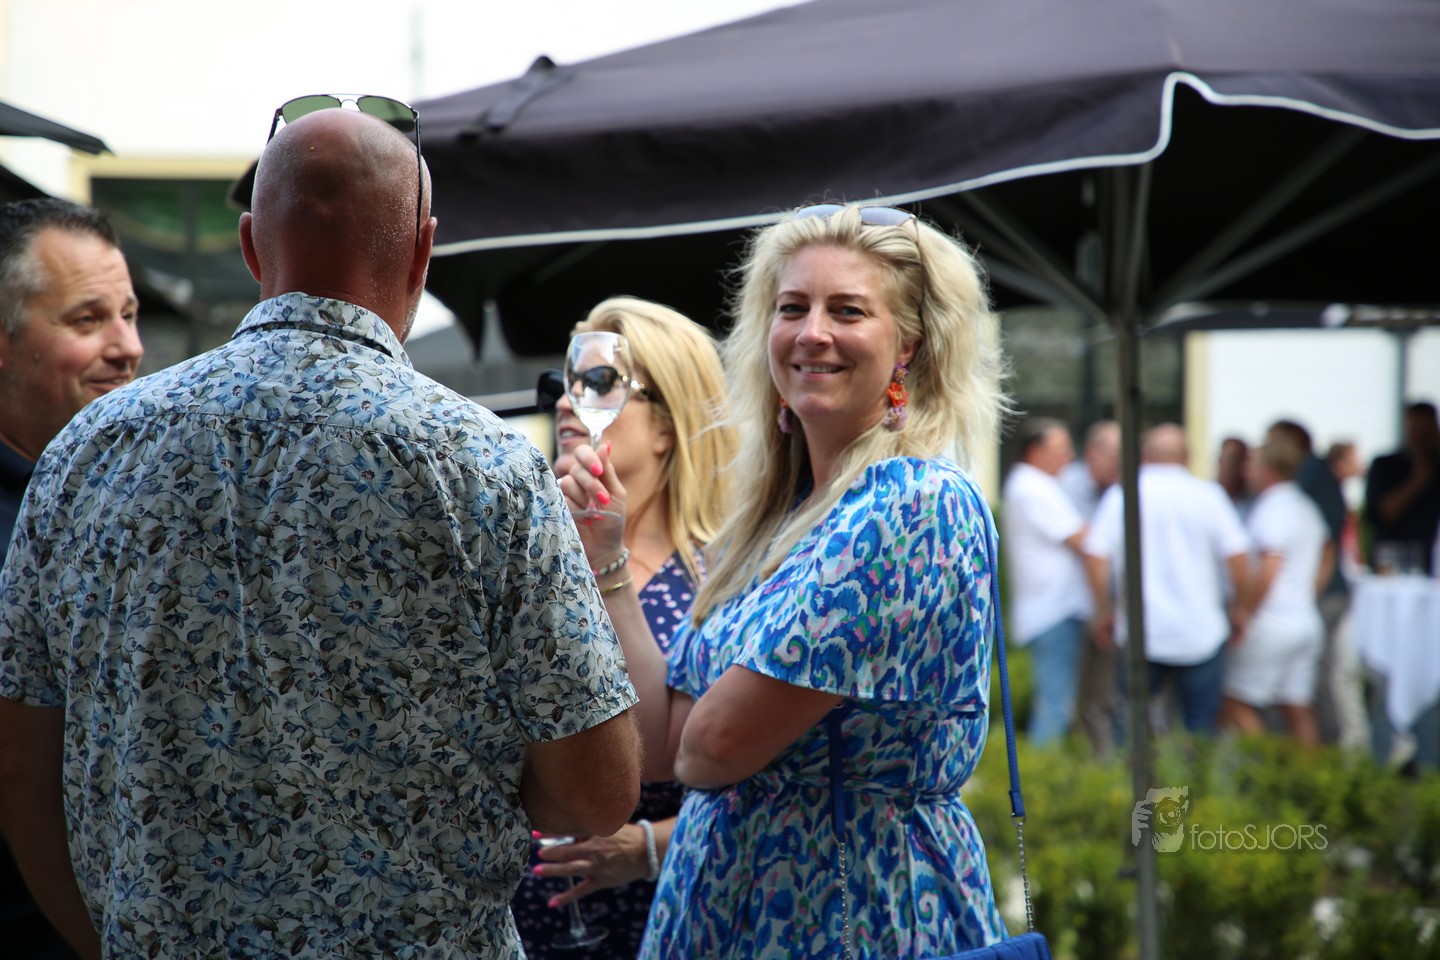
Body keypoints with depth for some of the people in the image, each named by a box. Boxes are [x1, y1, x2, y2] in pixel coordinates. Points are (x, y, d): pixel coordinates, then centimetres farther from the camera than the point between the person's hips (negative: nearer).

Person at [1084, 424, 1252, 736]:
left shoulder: (1120, 496, 1)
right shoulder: (1207, 494, 0)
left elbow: (1096, 557, -6)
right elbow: (1239, 557, -5)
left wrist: (1104, 611, 6)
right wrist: (1240, 609, 9)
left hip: (1141, 634, 1)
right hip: (1200, 633, -1)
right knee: (1201, 725, 6)